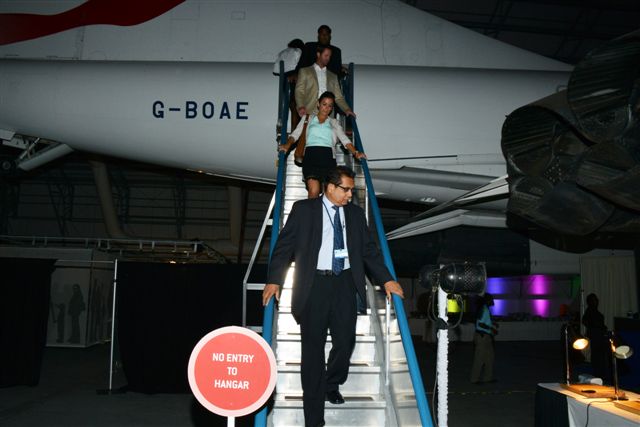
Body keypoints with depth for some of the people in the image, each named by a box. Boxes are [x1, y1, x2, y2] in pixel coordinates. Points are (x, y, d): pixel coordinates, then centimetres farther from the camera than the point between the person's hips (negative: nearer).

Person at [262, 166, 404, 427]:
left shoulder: (355, 213, 14)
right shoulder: (303, 209, 3)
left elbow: (368, 249, 14)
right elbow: (285, 245, -1)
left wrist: (386, 280, 5)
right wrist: (274, 281, -11)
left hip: (344, 283, 3)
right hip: (314, 283, -3)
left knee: (345, 341, 5)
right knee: (313, 348, 1)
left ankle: (332, 385, 37)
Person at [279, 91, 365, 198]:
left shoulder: (334, 122, 25)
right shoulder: (308, 118, 23)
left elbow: (345, 140, 11)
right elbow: (295, 134, 11)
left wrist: (355, 152, -8)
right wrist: (288, 144, -11)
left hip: (328, 156, 2)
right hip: (311, 155, -1)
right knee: (314, 191, -24)